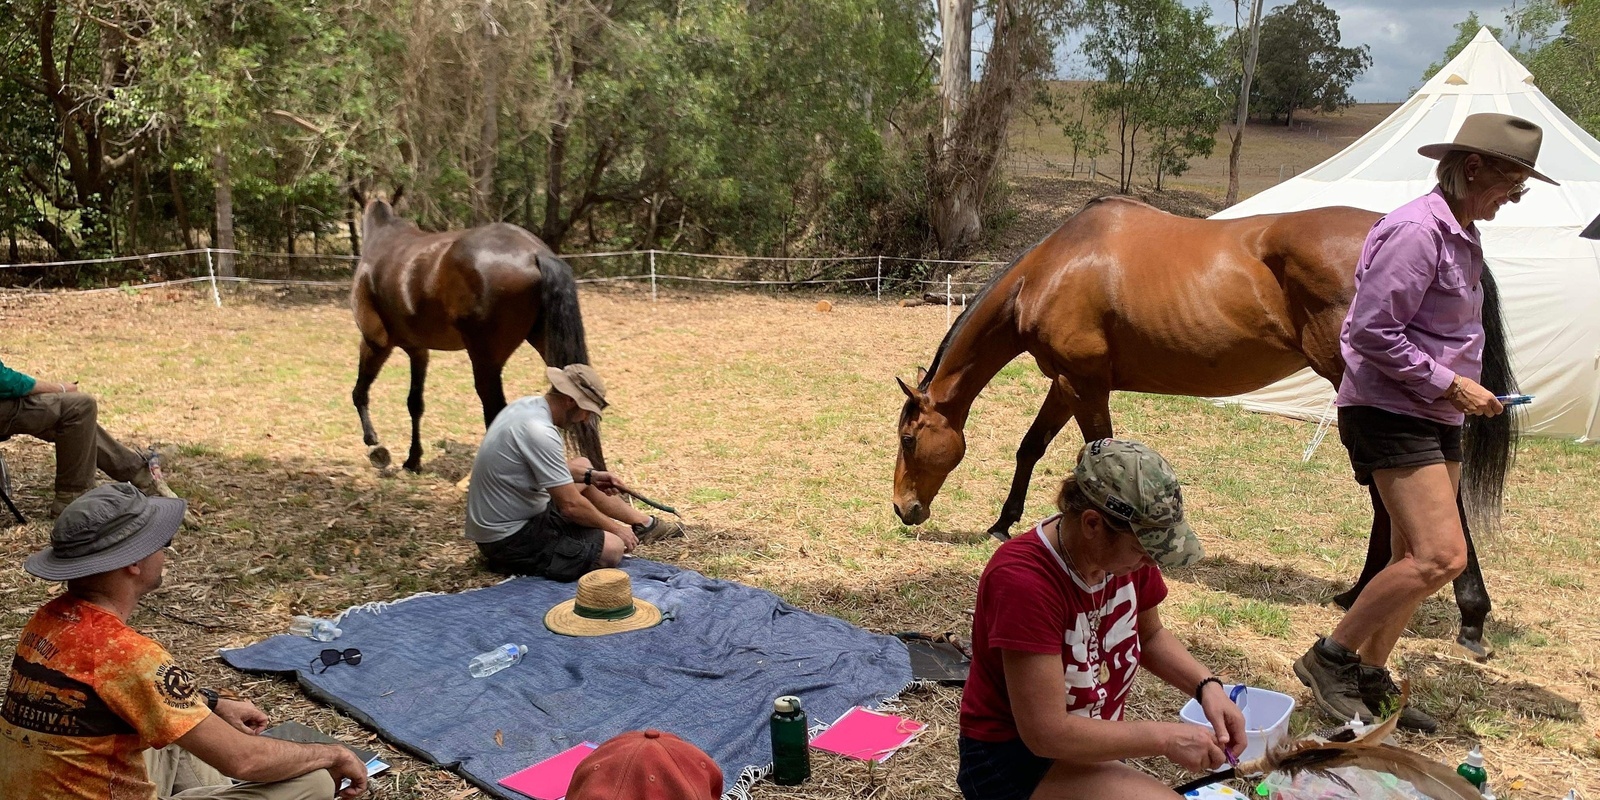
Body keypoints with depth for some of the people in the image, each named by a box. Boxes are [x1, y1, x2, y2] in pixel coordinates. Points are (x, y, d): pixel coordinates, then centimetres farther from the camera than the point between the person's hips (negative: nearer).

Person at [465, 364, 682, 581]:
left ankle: (644, 523, 31)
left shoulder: (528, 405, 0)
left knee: (583, 466, 23)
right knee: (613, 548, -22)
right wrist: (616, 528, -9)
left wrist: (591, 475, 7)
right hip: (510, 539, -10)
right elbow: (571, 506, -24)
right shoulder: (540, 432, -28)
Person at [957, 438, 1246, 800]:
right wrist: (1165, 738, -22)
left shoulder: (1126, 552, -9)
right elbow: (1047, 733, -28)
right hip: (1015, 757, -8)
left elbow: (1151, 636, 12)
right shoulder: (1025, 582, -30)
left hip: (1092, 745, 8)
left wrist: (1207, 686, -6)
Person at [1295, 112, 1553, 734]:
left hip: (1437, 419, 10)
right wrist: (1450, 385, -18)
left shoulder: (1461, 236, 14)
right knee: (1442, 556, -16)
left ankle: (1369, 677, 23)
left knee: (1418, 559, 12)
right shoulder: (1416, 231, -17)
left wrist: (1459, 390, 13)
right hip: (1390, 414, -10)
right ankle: (1329, 658, -3)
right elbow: (1373, 331, -22)